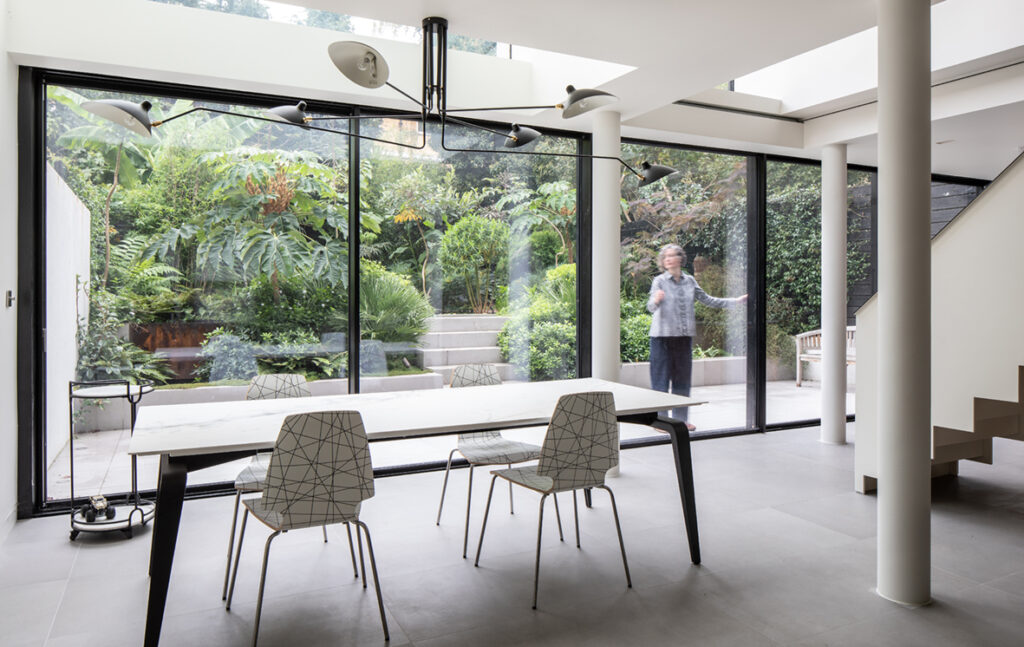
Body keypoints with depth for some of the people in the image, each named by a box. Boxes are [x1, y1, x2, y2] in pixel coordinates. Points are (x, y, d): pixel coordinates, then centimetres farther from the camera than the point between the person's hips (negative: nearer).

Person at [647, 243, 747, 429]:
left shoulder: (689, 281, 9)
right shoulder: (659, 281, -5)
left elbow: (707, 300, 18)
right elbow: (651, 307, -16)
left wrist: (735, 301, 17)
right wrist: (656, 300, -39)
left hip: (684, 336, 5)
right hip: (663, 336, -5)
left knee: (683, 377, 9)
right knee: (661, 376, -3)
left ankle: (680, 418, 20)